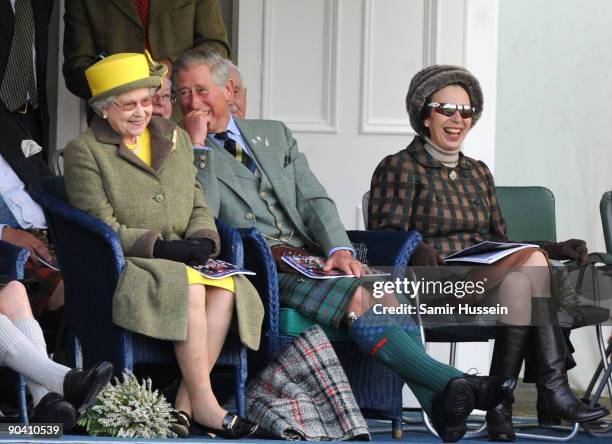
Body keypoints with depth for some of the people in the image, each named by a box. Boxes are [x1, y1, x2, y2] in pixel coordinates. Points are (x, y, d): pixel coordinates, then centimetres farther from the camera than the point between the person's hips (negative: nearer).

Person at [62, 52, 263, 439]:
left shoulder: (176, 138, 18)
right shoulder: (84, 152, 0)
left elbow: (199, 207, 18)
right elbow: (100, 227, -8)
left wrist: (201, 240, -6)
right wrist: (159, 247, -19)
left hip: (182, 260, 5)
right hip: (122, 266, -5)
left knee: (226, 288, -28)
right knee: (190, 288, -34)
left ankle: (185, 404, -27)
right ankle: (203, 403, -29)